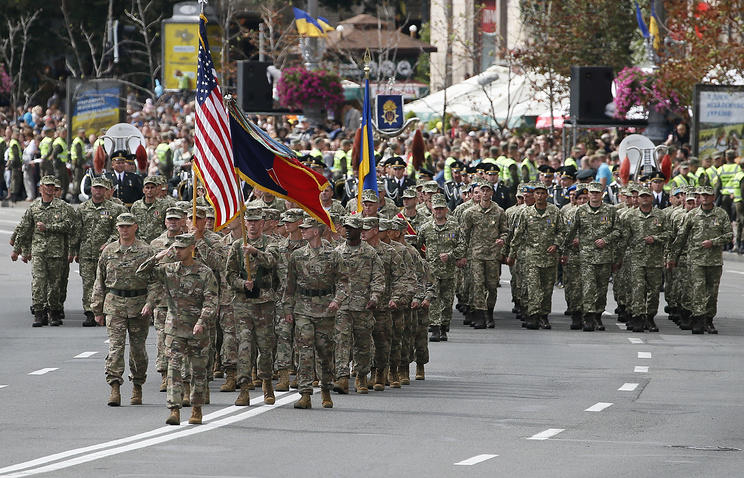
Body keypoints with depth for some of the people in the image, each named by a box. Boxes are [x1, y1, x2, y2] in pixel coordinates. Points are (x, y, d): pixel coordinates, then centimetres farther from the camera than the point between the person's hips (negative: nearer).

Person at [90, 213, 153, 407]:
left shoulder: (145, 251, 1)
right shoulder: (108, 252, 9)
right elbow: (100, 282, 14)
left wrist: (150, 303, -15)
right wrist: (98, 309, 10)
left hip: (139, 304, -1)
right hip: (114, 305, 1)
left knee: (138, 347, 7)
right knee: (115, 345, -10)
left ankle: (137, 387, 22)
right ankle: (115, 389, -15)